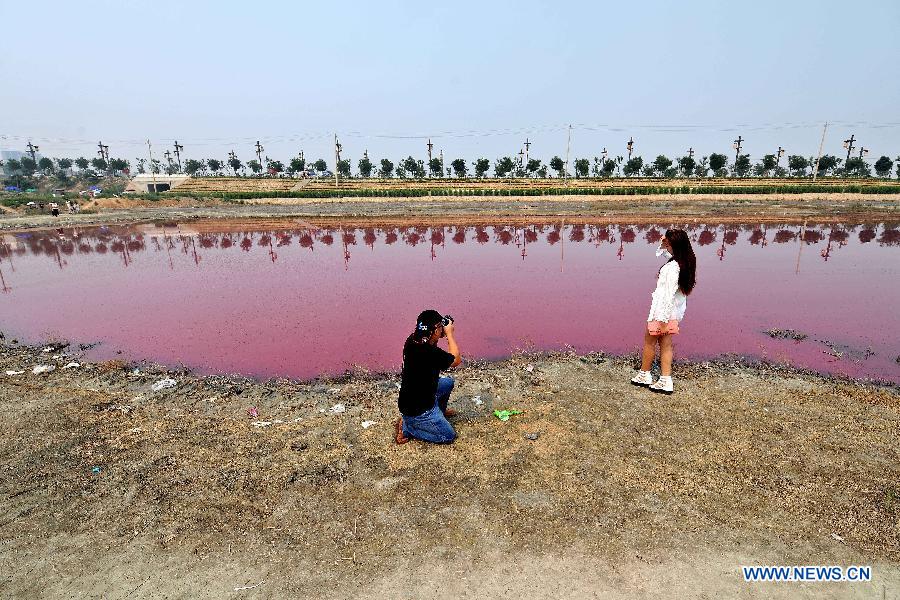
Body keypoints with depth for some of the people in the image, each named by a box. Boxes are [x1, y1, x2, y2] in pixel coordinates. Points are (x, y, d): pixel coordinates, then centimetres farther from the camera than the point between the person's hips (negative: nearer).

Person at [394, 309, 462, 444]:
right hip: (416, 411, -9)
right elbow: (456, 360, -16)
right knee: (449, 436, 4)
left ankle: (440, 410, 41)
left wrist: (444, 332, 0)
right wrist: (449, 333, -8)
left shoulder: (412, 339, -10)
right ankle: (406, 427, 3)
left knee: (448, 382, 21)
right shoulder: (432, 353, -34)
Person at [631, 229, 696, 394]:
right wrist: (662, 243, 1)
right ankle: (665, 381, 19)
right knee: (665, 344, 14)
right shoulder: (685, 261, 1)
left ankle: (644, 375, 27)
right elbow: (660, 253, 21)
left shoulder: (673, 267, -27)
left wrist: (662, 319, -24)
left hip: (663, 310, -9)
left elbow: (669, 294, -27)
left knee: (649, 341, 10)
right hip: (674, 310, 9)